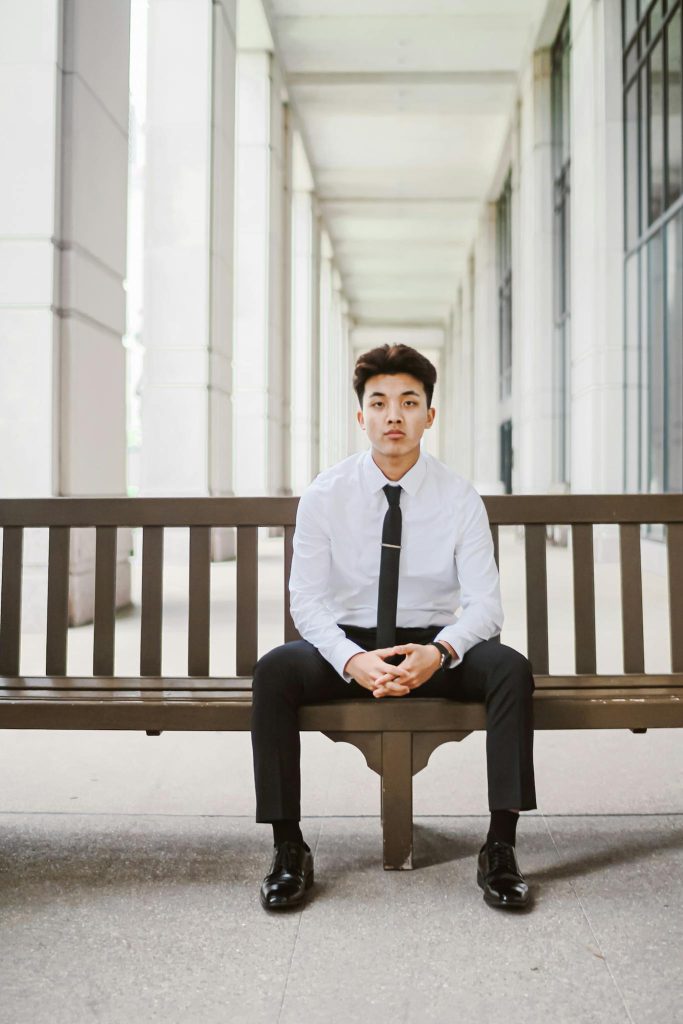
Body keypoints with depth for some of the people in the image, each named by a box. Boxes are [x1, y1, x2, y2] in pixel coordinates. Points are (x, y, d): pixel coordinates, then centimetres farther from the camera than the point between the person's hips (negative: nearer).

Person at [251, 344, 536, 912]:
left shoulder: (460, 497, -3)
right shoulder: (326, 495, -4)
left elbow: (485, 602, -8)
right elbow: (307, 599, -7)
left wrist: (439, 651, -30)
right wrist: (352, 660, -27)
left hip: (435, 646, 1)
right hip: (348, 645, 0)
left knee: (511, 668, -29)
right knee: (274, 670, -29)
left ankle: (501, 847, -20)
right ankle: (289, 849, -19)